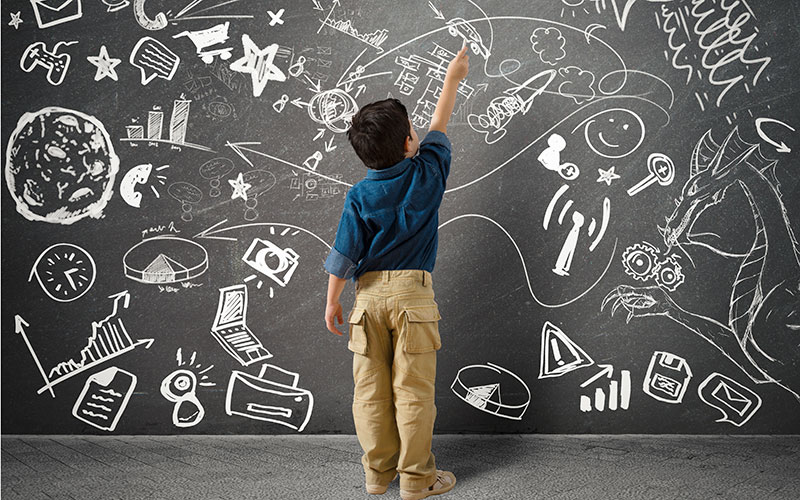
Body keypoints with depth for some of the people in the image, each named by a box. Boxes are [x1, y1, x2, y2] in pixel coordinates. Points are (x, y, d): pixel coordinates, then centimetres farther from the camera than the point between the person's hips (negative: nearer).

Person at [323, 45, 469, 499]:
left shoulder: (360, 196, -2)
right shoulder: (427, 174, -4)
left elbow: (344, 254, -1)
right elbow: (439, 127, 13)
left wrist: (332, 301, 10)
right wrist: (453, 78, 27)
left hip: (369, 294, 2)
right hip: (413, 292, -2)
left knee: (371, 389, 9)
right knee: (414, 390, 3)